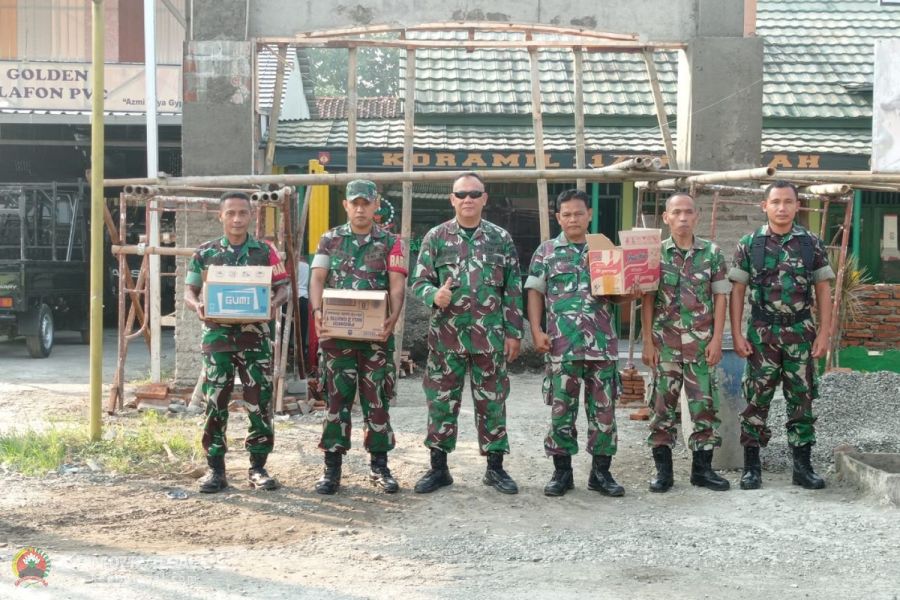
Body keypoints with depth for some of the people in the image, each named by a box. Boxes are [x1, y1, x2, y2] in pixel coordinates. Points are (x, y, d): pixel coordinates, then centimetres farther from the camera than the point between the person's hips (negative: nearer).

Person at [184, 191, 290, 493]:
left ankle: (258, 467, 12)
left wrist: (275, 303, -17)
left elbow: (283, 286, 5)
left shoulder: (265, 251, 6)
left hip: (255, 336, 0)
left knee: (259, 403, 2)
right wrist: (197, 305, -15)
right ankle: (215, 468, 11)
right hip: (218, 335, 0)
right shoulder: (205, 253, 7)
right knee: (215, 403, 2)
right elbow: (189, 291, 8)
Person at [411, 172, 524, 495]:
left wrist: (513, 332, 2)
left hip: (491, 336, 1)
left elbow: (513, 290, 7)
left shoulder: (501, 238, 6)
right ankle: (438, 467, 16)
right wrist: (434, 296, -20)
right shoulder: (436, 237, 4)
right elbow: (420, 282, 3)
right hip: (446, 335, 0)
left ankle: (495, 467, 18)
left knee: (491, 402, 7)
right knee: (441, 401, 5)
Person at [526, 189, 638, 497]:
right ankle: (562, 471, 14)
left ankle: (601, 471, 15)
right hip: (562, 344, -1)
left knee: (603, 409, 4)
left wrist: (628, 295, -7)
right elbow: (535, 293, 6)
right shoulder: (546, 251, 7)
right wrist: (537, 331, -5)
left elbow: (617, 294, 17)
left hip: (603, 344, 2)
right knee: (561, 409, 2)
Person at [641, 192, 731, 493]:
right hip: (665, 343, 0)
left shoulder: (712, 253, 3)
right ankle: (663, 469, 12)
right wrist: (647, 342, -3)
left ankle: (702, 468, 14)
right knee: (662, 405, 3)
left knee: (705, 404, 3)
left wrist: (716, 339, -4)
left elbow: (720, 298, 4)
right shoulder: (655, 253, 2)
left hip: (702, 343, 0)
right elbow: (647, 300, 2)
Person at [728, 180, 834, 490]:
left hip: (801, 333, 1)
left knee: (802, 398, 5)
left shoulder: (812, 244, 3)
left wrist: (824, 333, -2)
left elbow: (823, 290, 5)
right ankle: (751, 467, 11)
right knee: (757, 399, 3)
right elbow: (737, 291, 1)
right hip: (762, 333, -1)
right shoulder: (749, 244, 0)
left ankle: (803, 466, 14)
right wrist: (737, 334, -5)